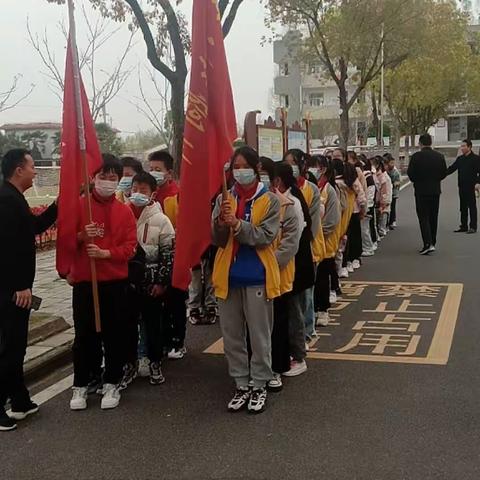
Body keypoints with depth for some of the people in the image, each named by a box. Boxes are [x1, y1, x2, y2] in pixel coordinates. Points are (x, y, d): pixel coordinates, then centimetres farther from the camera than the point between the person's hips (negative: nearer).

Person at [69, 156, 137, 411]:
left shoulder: (125, 211, 4)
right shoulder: (79, 205, 2)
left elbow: (130, 246, -2)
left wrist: (106, 253, -17)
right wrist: (81, 236, -20)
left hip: (115, 282, 1)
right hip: (84, 280, -1)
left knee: (115, 333, 5)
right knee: (84, 334, 4)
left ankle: (111, 383, 19)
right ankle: (80, 385, 16)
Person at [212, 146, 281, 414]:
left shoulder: (270, 200, -4)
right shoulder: (224, 199, 5)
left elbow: (266, 237, -15)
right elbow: (218, 240, -1)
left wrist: (237, 224, -26)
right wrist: (221, 222, -21)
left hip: (257, 277, -4)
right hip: (228, 276, 4)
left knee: (260, 336, 6)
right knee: (232, 336, 11)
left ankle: (259, 386, 20)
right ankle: (242, 385, 24)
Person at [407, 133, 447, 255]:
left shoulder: (416, 156, -12)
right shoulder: (440, 156, 1)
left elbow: (410, 173, -11)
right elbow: (444, 173, 4)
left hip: (421, 191, -4)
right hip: (435, 191, 4)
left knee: (423, 217, -3)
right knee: (433, 217, 13)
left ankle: (428, 244, -15)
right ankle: (432, 242, 21)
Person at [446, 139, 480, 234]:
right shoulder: (460, 159, 13)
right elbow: (451, 168, 11)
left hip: (471, 187, -6)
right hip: (462, 187, 6)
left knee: (472, 207, -2)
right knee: (463, 208, 11)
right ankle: (463, 226, 18)